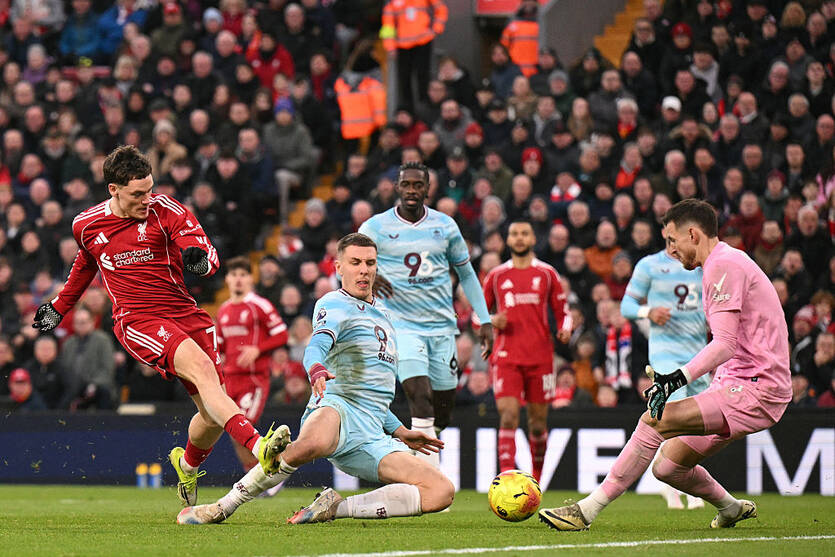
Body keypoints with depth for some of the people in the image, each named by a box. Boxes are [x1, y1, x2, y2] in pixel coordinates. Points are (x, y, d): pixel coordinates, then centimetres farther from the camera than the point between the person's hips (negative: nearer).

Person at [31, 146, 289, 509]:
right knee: (201, 367, -30)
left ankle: (187, 464, 34)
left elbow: (207, 254, -11)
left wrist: (201, 259, -35)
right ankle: (258, 446, -47)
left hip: (184, 313, 2)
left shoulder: (165, 210, -2)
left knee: (213, 416, -3)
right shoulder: (85, 226, 5)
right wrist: (59, 307, 40)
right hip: (137, 322, -2)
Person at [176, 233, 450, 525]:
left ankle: (336, 507, -12)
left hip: (374, 437, 7)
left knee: (441, 491, -15)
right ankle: (222, 507, -27)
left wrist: (401, 432, 30)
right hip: (336, 406, -7)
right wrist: (317, 369, -43)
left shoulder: (382, 313, 27)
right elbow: (317, 345, -21)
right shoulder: (334, 304, 3)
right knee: (311, 443, -45)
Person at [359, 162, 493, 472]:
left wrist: (485, 321, 10)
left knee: (444, 405, 5)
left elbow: (466, 274, 16)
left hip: (442, 326, 4)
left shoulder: (445, 226, 7)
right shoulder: (376, 227, -2)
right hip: (401, 325, -4)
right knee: (421, 397, -21)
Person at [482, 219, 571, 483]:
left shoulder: (547, 273, 9)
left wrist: (565, 330, -10)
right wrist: (493, 321, -4)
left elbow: (563, 312, 12)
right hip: (507, 357, -1)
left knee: (538, 421, 4)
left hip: (540, 358, 1)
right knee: (508, 416, -15)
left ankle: (536, 478, 21)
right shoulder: (496, 276, 10)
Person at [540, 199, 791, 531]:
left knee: (655, 419, -23)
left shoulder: (723, 265, -13)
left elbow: (725, 343, -23)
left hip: (754, 391, -10)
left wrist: (678, 378, -32)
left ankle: (586, 511, -24)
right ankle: (731, 509, 33)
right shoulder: (728, 262, 20)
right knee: (668, 467, 9)